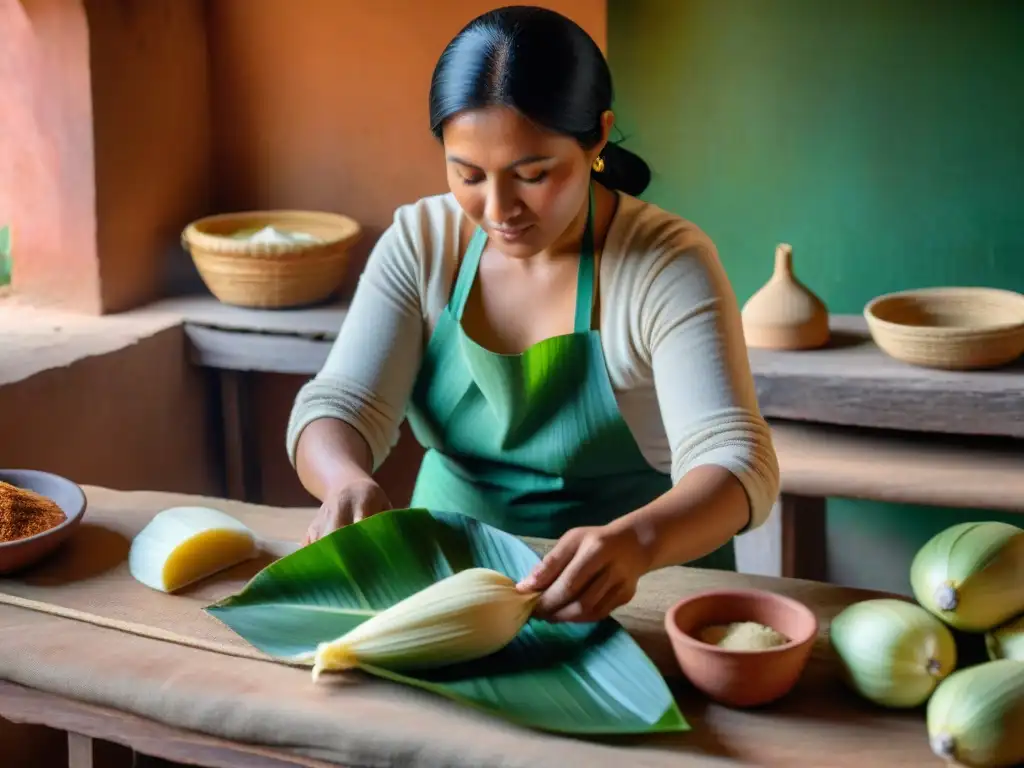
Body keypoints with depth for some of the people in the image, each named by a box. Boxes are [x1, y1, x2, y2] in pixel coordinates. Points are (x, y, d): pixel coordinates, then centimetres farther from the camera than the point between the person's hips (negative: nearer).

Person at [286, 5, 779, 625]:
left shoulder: (667, 264, -14)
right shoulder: (420, 243, -3)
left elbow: (733, 463, -23)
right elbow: (337, 408, -8)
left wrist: (635, 542, -45)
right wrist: (347, 482, -32)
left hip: (640, 595, -2)